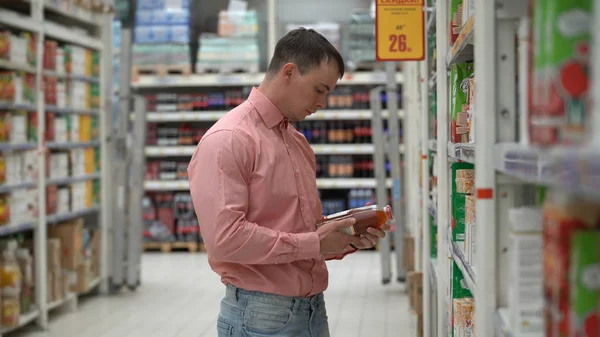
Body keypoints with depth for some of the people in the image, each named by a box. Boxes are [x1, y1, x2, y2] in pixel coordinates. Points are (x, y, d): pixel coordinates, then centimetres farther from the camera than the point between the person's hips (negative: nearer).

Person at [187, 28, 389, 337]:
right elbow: (224, 237, -22)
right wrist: (313, 243, -17)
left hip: (314, 310, 8)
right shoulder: (228, 140, -12)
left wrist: (347, 239, 4)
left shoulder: (299, 143, 15)